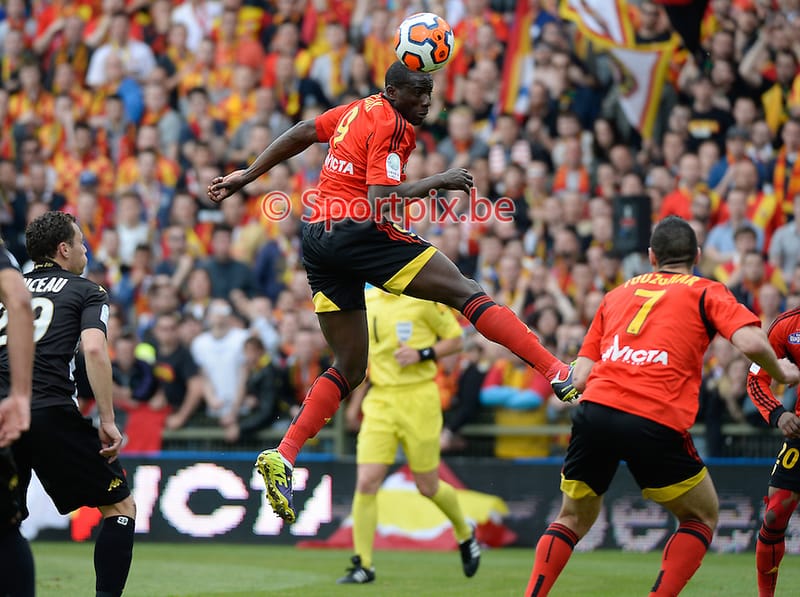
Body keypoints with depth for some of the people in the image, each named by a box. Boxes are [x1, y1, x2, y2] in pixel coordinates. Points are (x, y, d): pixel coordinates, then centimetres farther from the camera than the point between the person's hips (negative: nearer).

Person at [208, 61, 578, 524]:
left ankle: (283, 455, -2)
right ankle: (559, 374, -18)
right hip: (358, 232, -9)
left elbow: (299, 135, 28)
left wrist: (247, 176, 36)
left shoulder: (357, 111, 19)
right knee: (465, 291, -8)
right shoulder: (391, 125, -8)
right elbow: (381, 200, -18)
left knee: (350, 369, 12)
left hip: (316, 237, 9)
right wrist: (439, 182, -12)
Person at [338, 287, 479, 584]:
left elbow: (456, 340, -1)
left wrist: (421, 354, -17)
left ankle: (465, 535, 35)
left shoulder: (424, 298, -7)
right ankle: (362, 565, -3)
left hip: (418, 400, -4)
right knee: (366, 482, -10)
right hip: (380, 401, 4)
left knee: (428, 487, 5)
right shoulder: (366, 301, 8)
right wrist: (356, 401, 19)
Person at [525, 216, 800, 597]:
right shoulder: (705, 293, 14)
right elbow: (751, 343, -4)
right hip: (657, 423, -3)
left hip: (594, 409, 4)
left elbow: (579, 378, 17)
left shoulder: (616, 295, 24)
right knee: (702, 516, 20)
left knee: (575, 518, 25)